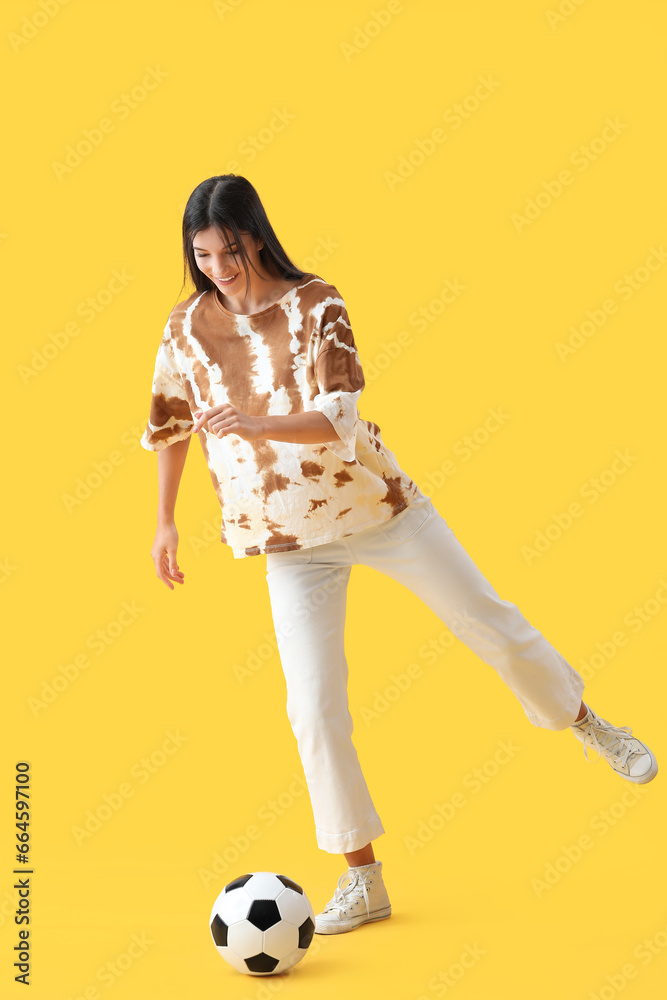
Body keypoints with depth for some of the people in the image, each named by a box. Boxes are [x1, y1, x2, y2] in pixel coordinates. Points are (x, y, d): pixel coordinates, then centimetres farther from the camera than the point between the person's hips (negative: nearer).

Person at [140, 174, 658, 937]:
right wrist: (164, 522, 11)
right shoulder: (187, 327, -2)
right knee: (313, 707, -5)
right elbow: (169, 423, 13)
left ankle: (585, 724, 37)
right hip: (289, 539, 2)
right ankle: (362, 877, 9)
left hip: (377, 507, -2)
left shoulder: (315, 303, -12)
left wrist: (256, 424, -39)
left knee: (488, 622, 9)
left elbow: (338, 418, -23)